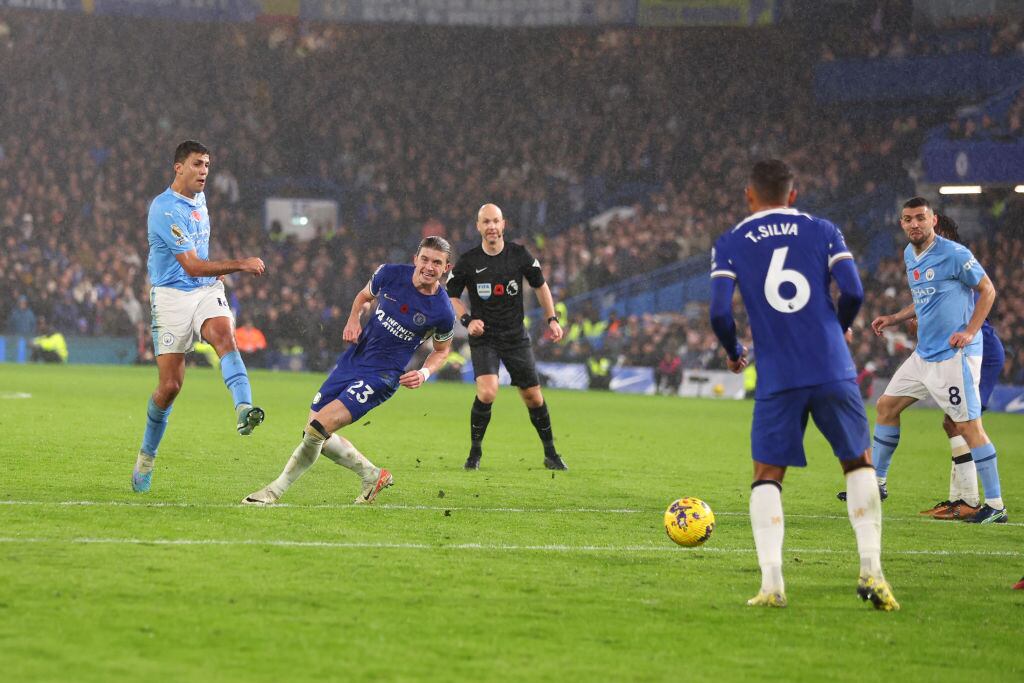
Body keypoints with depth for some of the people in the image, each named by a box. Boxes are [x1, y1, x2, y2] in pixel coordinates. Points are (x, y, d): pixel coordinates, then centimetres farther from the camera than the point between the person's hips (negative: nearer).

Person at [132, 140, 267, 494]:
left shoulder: (198, 198, 11)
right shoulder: (165, 209, -17)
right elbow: (192, 266, -22)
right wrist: (239, 265, -24)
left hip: (207, 289, 6)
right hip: (172, 295, -6)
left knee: (224, 336, -28)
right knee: (170, 385, -5)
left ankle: (244, 410, -51)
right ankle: (147, 456, 17)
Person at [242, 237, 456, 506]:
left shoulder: (442, 312, -13)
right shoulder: (391, 274, -6)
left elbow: (442, 349, 8)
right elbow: (364, 296, 17)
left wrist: (424, 373, -10)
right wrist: (353, 319, -3)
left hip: (381, 376, -6)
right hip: (353, 359, 6)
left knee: (318, 428, -18)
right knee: (316, 434, 7)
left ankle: (275, 490, -3)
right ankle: (373, 475, 24)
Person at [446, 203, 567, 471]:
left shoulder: (520, 255, -4)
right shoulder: (468, 261, -8)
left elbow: (540, 285, 12)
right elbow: (450, 296, 5)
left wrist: (552, 319, 6)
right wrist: (467, 320, -11)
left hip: (516, 336, 2)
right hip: (483, 337, -2)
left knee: (533, 397, 5)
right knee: (487, 392, -23)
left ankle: (551, 454, 23)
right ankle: (475, 452, -5)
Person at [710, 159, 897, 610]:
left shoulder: (730, 245, 6)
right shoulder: (822, 231, 9)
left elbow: (719, 312, -3)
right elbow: (852, 291, -2)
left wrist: (733, 353, 16)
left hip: (777, 378, -1)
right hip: (833, 370, 1)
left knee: (767, 477, 9)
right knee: (858, 463, 16)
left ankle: (771, 583, -8)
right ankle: (871, 572, 4)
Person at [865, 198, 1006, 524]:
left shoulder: (954, 254, -13)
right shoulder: (909, 255, 12)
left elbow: (987, 290, -8)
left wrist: (969, 332, -16)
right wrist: (894, 319, 16)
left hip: (955, 356, -9)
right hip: (924, 354, 9)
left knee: (968, 425, -10)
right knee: (886, 405, 12)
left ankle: (995, 506, -7)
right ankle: (877, 482, 26)